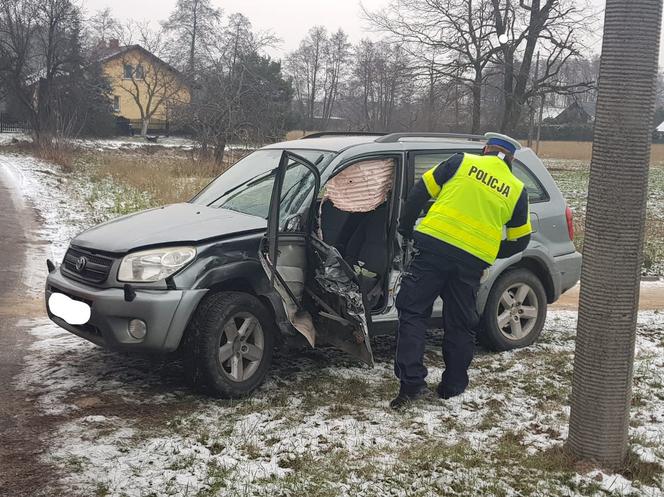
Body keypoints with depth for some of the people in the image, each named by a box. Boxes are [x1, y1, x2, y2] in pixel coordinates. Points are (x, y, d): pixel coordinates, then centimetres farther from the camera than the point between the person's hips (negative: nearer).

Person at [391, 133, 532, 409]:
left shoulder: (462, 162, 8)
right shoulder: (517, 190, 14)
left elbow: (421, 192, 6)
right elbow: (520, 239, 18)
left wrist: (405, 227, 16)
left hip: (434, 246, -2)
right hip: (474, 261, 2)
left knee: (413, 311, 4)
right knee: (461, 324, 16)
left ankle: (411, 383, -3)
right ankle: (453, 386, 25)